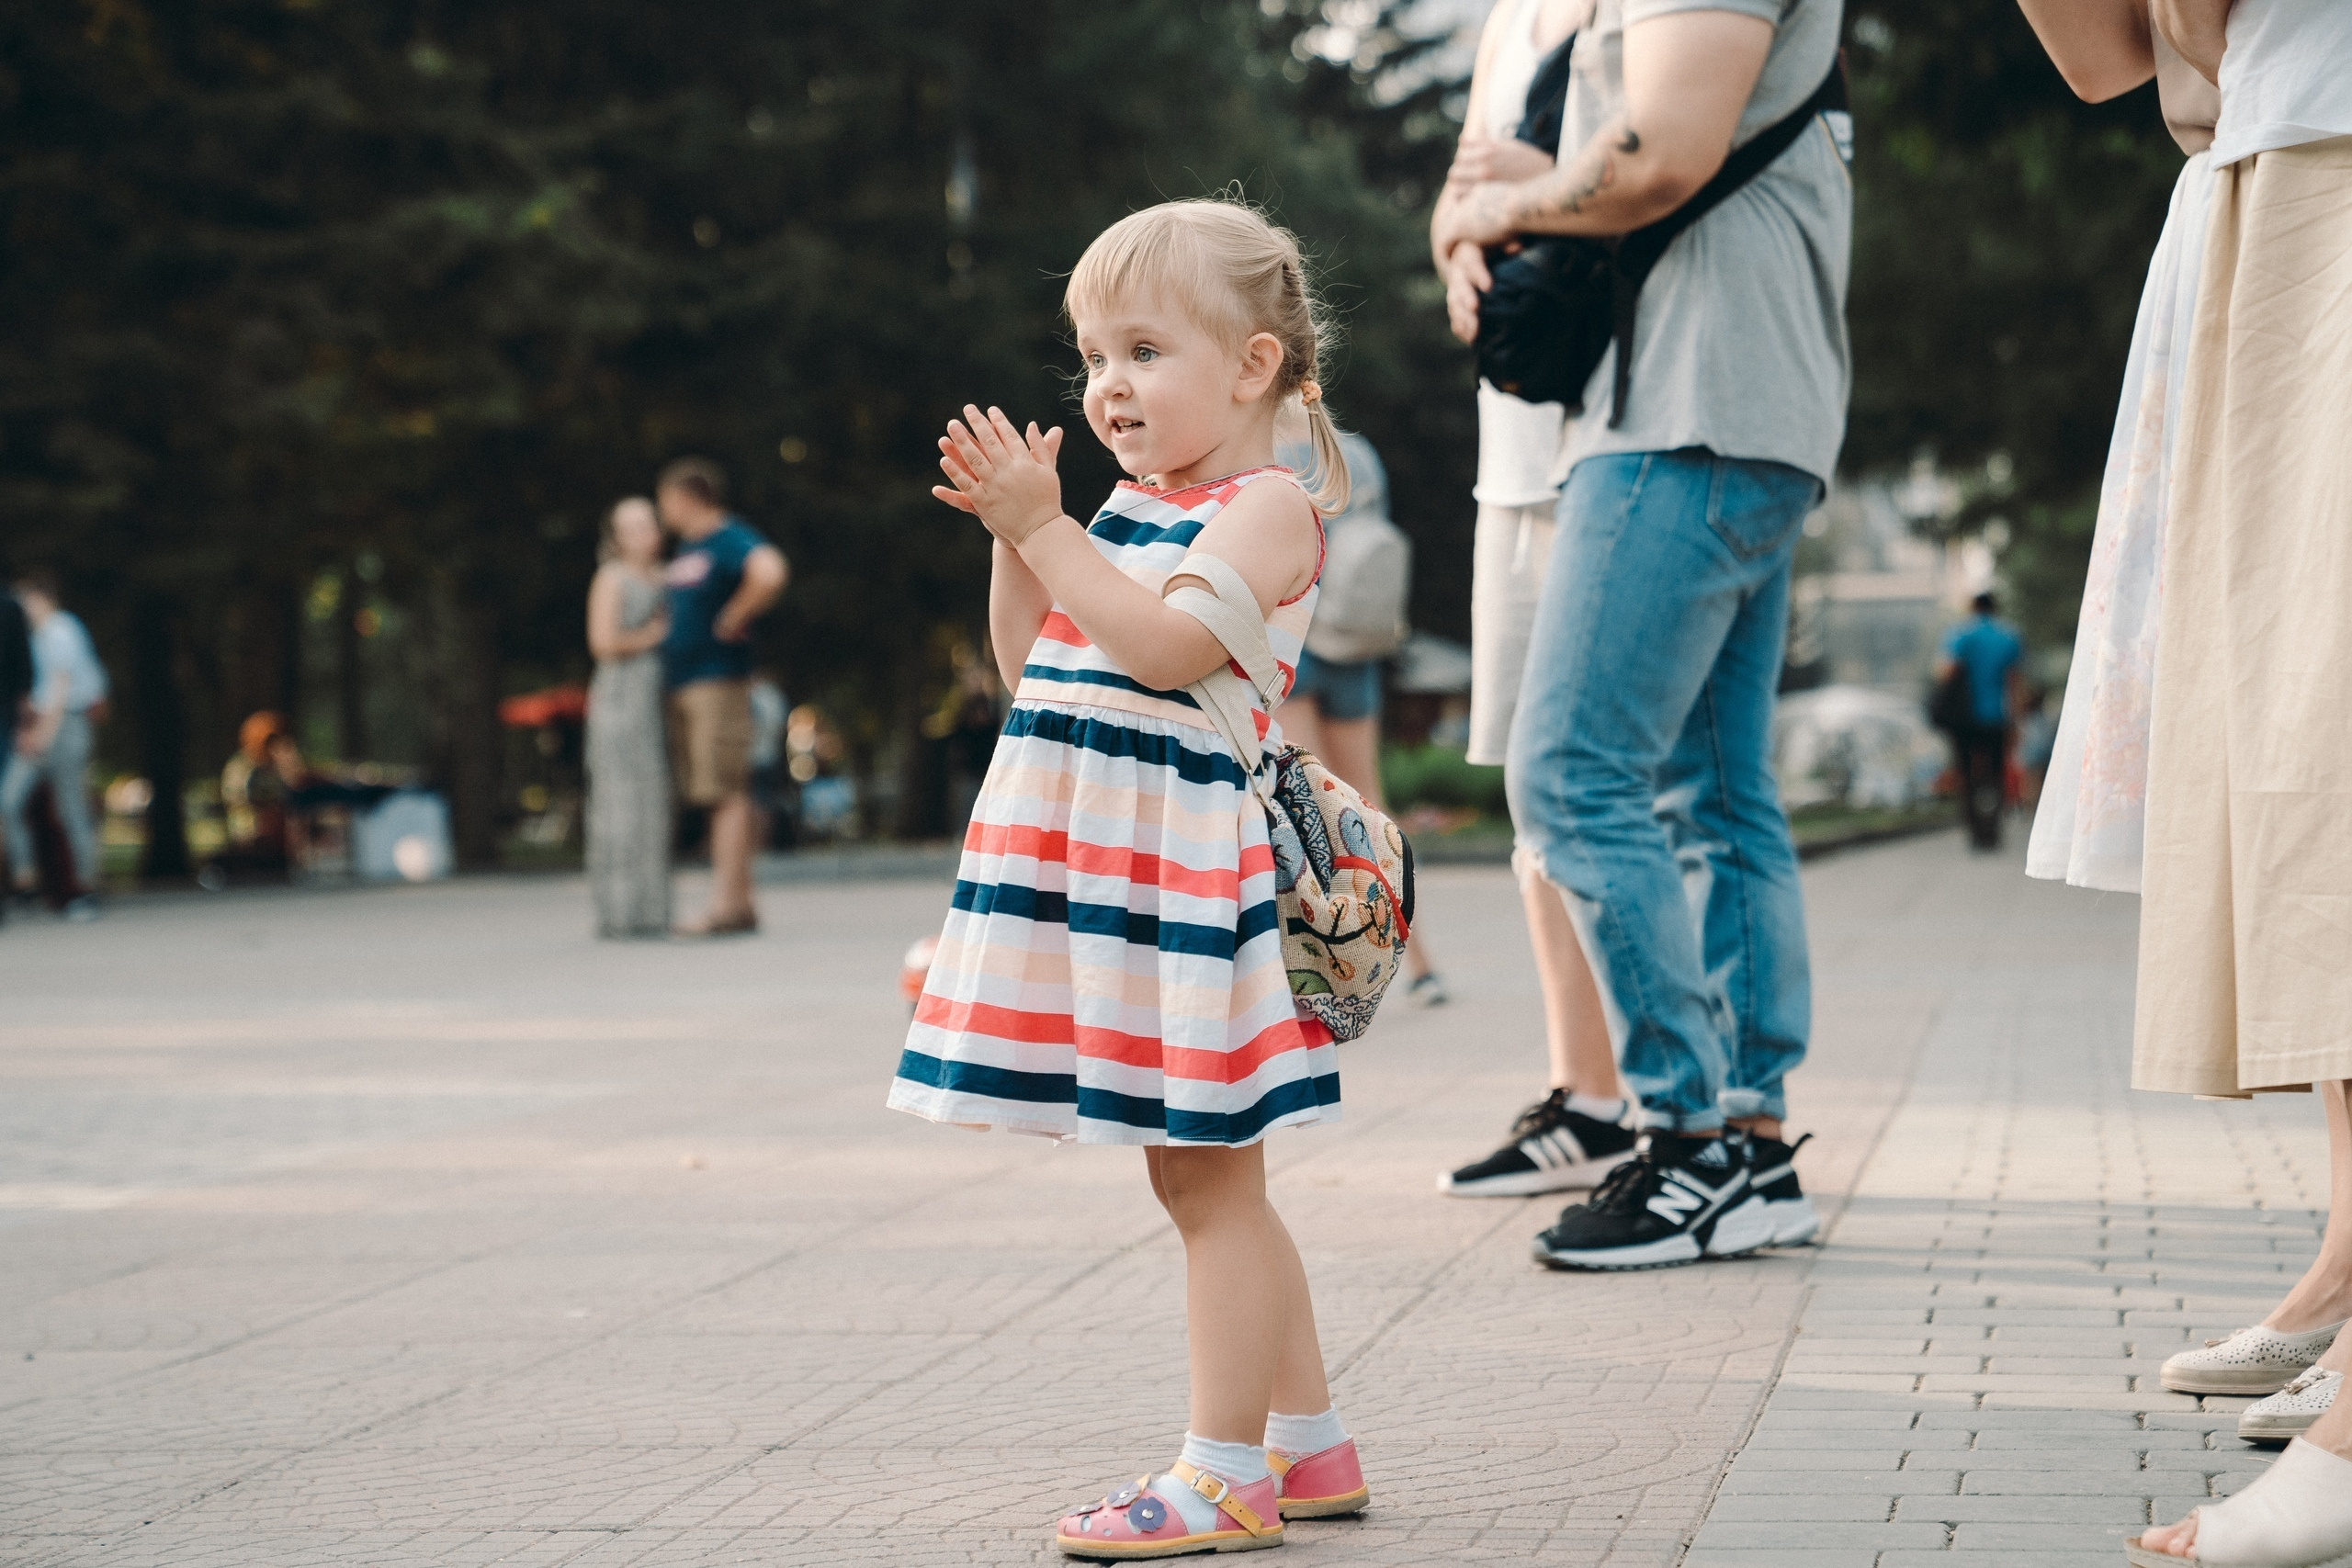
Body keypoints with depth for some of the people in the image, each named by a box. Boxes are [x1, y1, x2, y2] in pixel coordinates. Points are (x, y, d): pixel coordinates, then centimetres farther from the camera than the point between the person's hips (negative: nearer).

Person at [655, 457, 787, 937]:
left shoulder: (729, 539, -11)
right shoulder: (685, 548, 19)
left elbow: (769, 574, -30)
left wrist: (733, 619, -19)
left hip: (718, 680, -10)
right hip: (683, 682, 10)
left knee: (726, 793, -10)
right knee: (713, 795, 9)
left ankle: (729, 906, -12)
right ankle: (738, 905, 11)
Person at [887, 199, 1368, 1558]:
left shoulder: (1270, 508, -9)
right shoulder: (1133, 509, 17)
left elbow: (1165, 646, -24)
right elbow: (1037, 666, 18)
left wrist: (1046, 528, -21)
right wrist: (1016, 532, 6)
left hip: (1185, 870, -9)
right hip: (1099, 875, 9)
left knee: (1209, 1180, -4)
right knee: (1210, 1183, 15)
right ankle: (1310, 1444, 24)